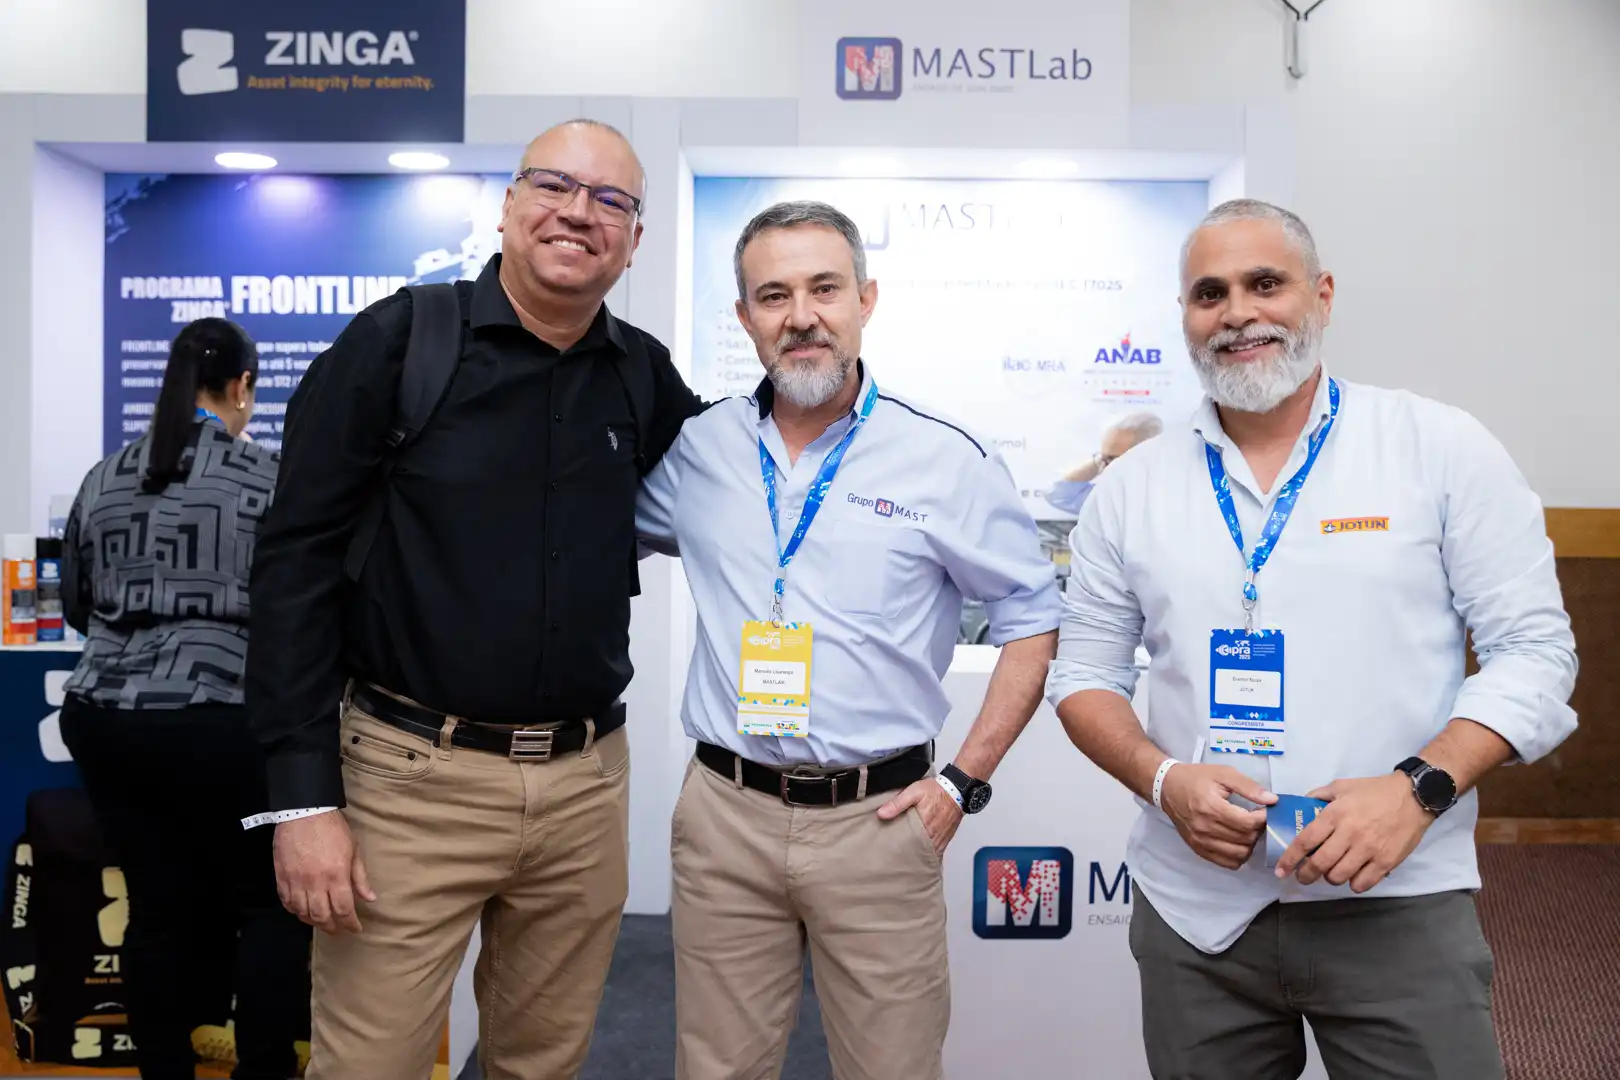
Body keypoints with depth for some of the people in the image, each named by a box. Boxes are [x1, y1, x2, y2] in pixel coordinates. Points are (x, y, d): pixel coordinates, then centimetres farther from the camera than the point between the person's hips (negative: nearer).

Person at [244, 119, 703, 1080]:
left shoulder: (643, 373, 5)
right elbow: (298, 564, -8)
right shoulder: (397, 343, -7)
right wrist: (304, 795, -11)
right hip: (414, 779, -4)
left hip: (586, 783, 4)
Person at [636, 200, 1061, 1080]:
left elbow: (1032, 620, 2)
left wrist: (964, 781, -2)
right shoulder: (695, 451, 3)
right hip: (724, 814, 3)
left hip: (878, 819, -2)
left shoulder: (945, 459, -5)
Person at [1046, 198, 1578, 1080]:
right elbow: (1084, 674, 7)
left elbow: (1534, 653, -3)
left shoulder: (1442, 448, -2)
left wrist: (1418, 786, -18)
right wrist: (1165, 779, -11)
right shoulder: (1133, 487, 4)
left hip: (1399, 906, -2)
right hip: (1194, 908, 2)